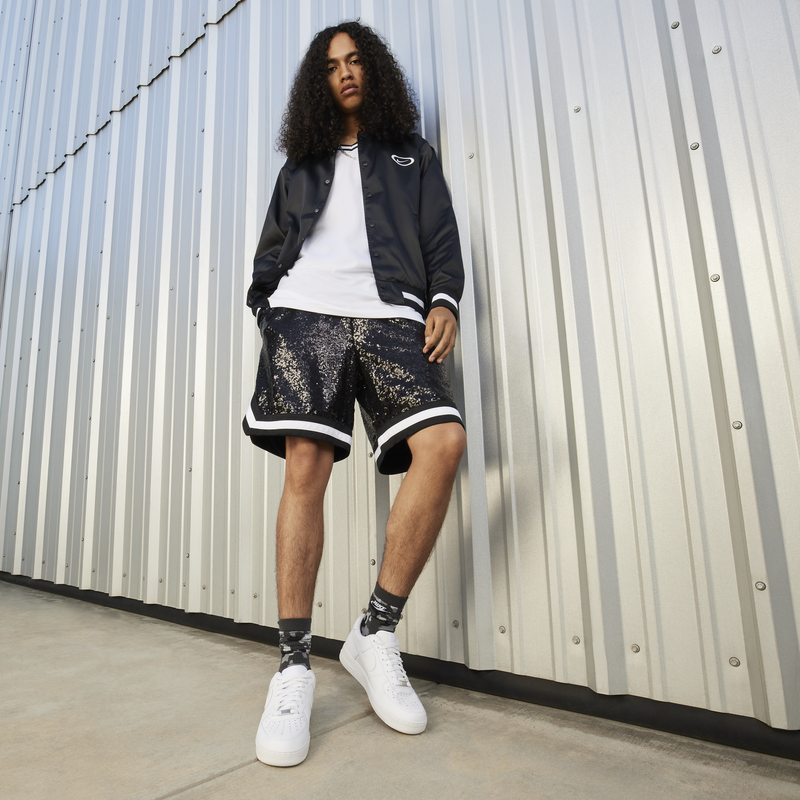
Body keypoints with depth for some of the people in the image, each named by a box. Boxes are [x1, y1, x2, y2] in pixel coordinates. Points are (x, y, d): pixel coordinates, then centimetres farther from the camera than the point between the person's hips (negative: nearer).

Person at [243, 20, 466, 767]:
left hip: (389, 315, 0)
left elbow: (442, 237, 16)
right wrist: (266, 308, 6)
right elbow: (271, 247, 24)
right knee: (305, 465, -16)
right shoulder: (301, 164, 30)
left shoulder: (412, 157, 28)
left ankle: (376, 634, -11)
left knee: (443, 440, -25)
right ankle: (294, 666, -6)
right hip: (307, 312, 1)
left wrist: (444, 300, -2)